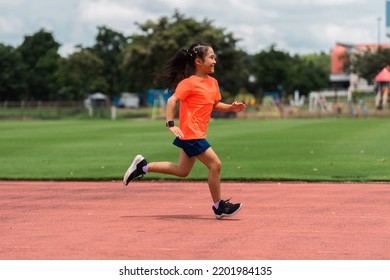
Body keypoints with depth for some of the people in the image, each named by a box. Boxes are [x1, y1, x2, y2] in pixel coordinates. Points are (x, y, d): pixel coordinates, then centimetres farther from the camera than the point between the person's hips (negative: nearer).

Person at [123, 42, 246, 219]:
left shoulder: (213, 82, 12)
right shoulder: (190, 82, -13)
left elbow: (215, 105, 23)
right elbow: (172, 101, -17)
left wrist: (231, 107, 5)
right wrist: (171, 124, -26)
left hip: (196, 134, 9)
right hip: (191, 133, -9)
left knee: (182, 171, 17)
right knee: (215, 164, -9)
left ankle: (142, 166, 24)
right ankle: (219, 207, 3)